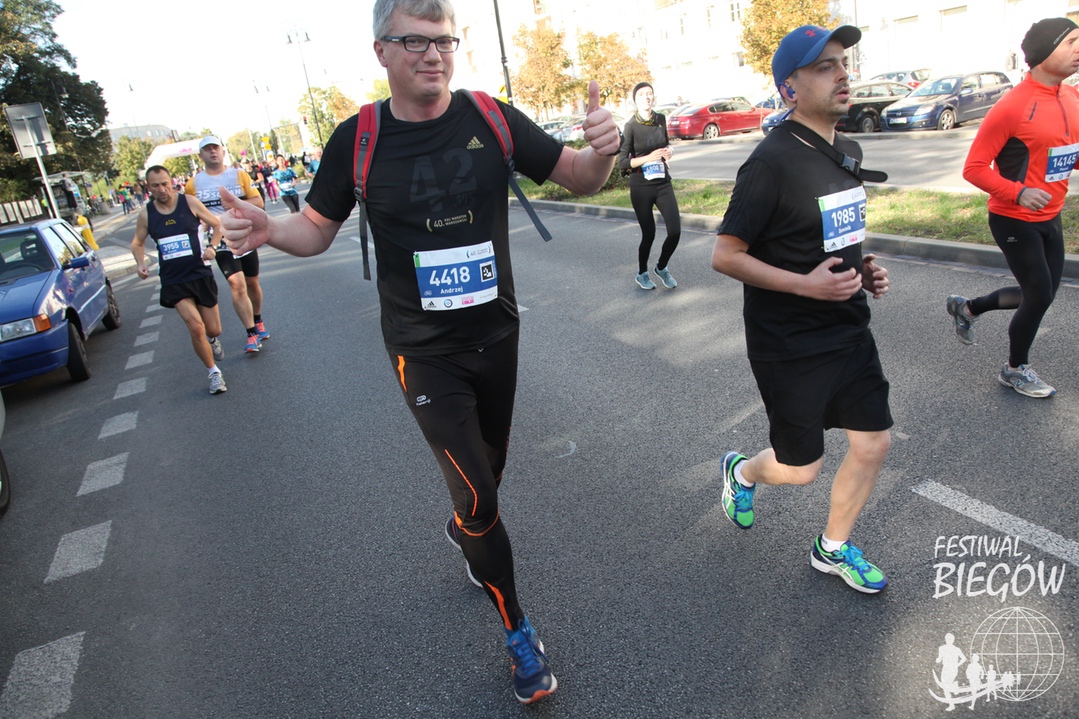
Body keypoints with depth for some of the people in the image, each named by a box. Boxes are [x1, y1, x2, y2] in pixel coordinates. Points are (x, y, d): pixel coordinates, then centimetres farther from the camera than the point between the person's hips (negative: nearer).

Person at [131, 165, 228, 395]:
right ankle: (213, 372, 3)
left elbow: (217, 224, 5)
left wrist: (212, 247, -11)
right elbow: (137, 242, 13)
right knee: (195, 326, -17)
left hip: (201, 275, 0)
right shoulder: (145, 214, -1)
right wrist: (141, 263, -5)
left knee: (213, 330, 7)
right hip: (173, 281, 0)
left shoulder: (189, 203, -5)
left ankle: (212, 339, 48)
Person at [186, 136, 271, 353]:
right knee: (236, 284, -16)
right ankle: (252, 334, -12)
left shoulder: (239, 175, 2)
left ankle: (258, 321, 38)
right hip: (221, 243, -1)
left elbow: (258, 202, -3)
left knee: (252, 283, 14)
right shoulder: (193, 184, 2)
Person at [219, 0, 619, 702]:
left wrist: (603, 151, -25)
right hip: (423, 349, -2)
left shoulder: (492, 120, -7)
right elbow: (317, 229, 2)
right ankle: (518, 629, 21)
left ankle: (464, 530, 58)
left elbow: (579, 178, -2)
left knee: (489, 468, 22)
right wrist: (268, 229, -19)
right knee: (477, 493, -3)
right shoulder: (357, 140, -8)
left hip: (497, 334, 3)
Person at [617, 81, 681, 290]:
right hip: (641, 187, -4)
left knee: (675, 231, -4)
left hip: (663, 183, 4)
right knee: (648, 234, 4)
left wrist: (669, 149, -1)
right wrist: (649, 157, -24)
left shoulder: (661, 119, 3)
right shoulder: (631, 126, -11)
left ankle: (661, 267, 24)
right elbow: (622, 163, -13)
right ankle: (642, 274, 30)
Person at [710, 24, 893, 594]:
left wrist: (864, 268, 4)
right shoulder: (773, 162, -19)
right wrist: (806, 284, -25)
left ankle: (832, 549, 35)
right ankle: (741, 471, 41)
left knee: (873, 443, 11)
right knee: (801, 469, 5)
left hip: (849, 330, 8)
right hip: (791, 347, -8)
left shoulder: (847, 152, 8)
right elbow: (724, 256, -20)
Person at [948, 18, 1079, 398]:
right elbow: (974, 168, -20)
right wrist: (1018, 192, -31)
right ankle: (1015, 370, 22)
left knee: (1041, 293, 15)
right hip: (1014, 220, -8)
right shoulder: (1013, 106, -19)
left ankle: (967, 307, 37)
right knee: (1039, 294, 1)